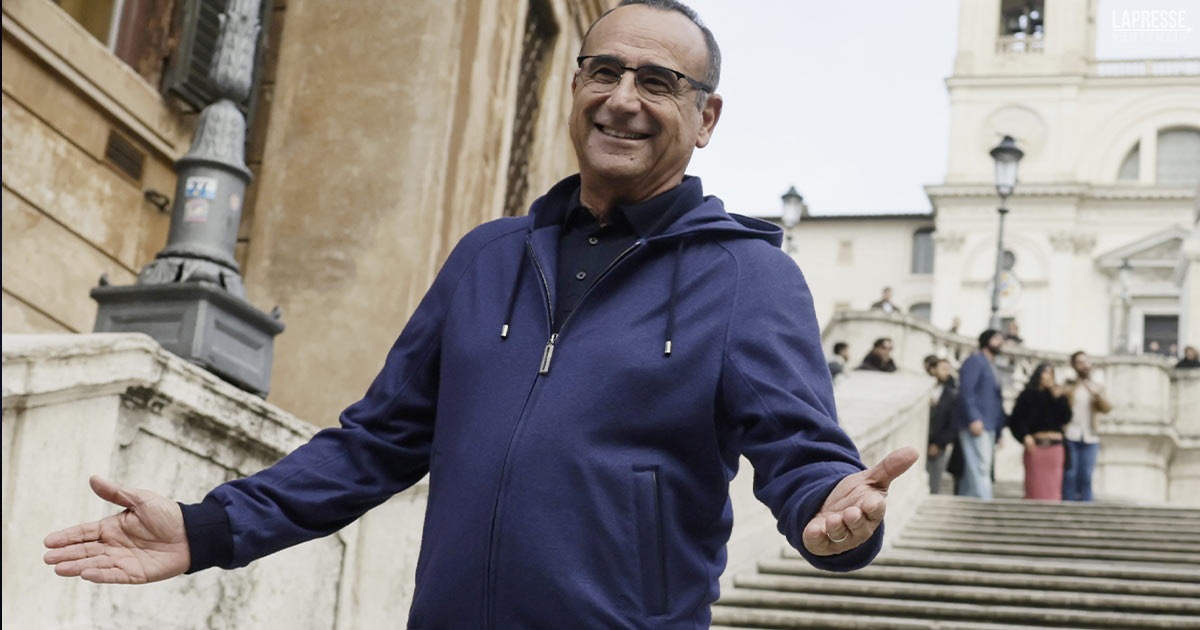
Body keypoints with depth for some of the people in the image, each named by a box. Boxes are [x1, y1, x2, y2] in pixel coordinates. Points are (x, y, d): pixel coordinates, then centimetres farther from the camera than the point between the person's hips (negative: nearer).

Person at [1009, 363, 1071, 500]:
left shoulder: (1057, 395, 16)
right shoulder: (1027, 395, 6)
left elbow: (1066, 418, 4)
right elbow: (1015, 420, 2)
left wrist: (1060, 398, -4)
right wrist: (1024, 436, -12)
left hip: (1055, 446, 3)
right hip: (1035, 446, -3)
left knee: (1053, 487, -2)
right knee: (1036, 486, -8)